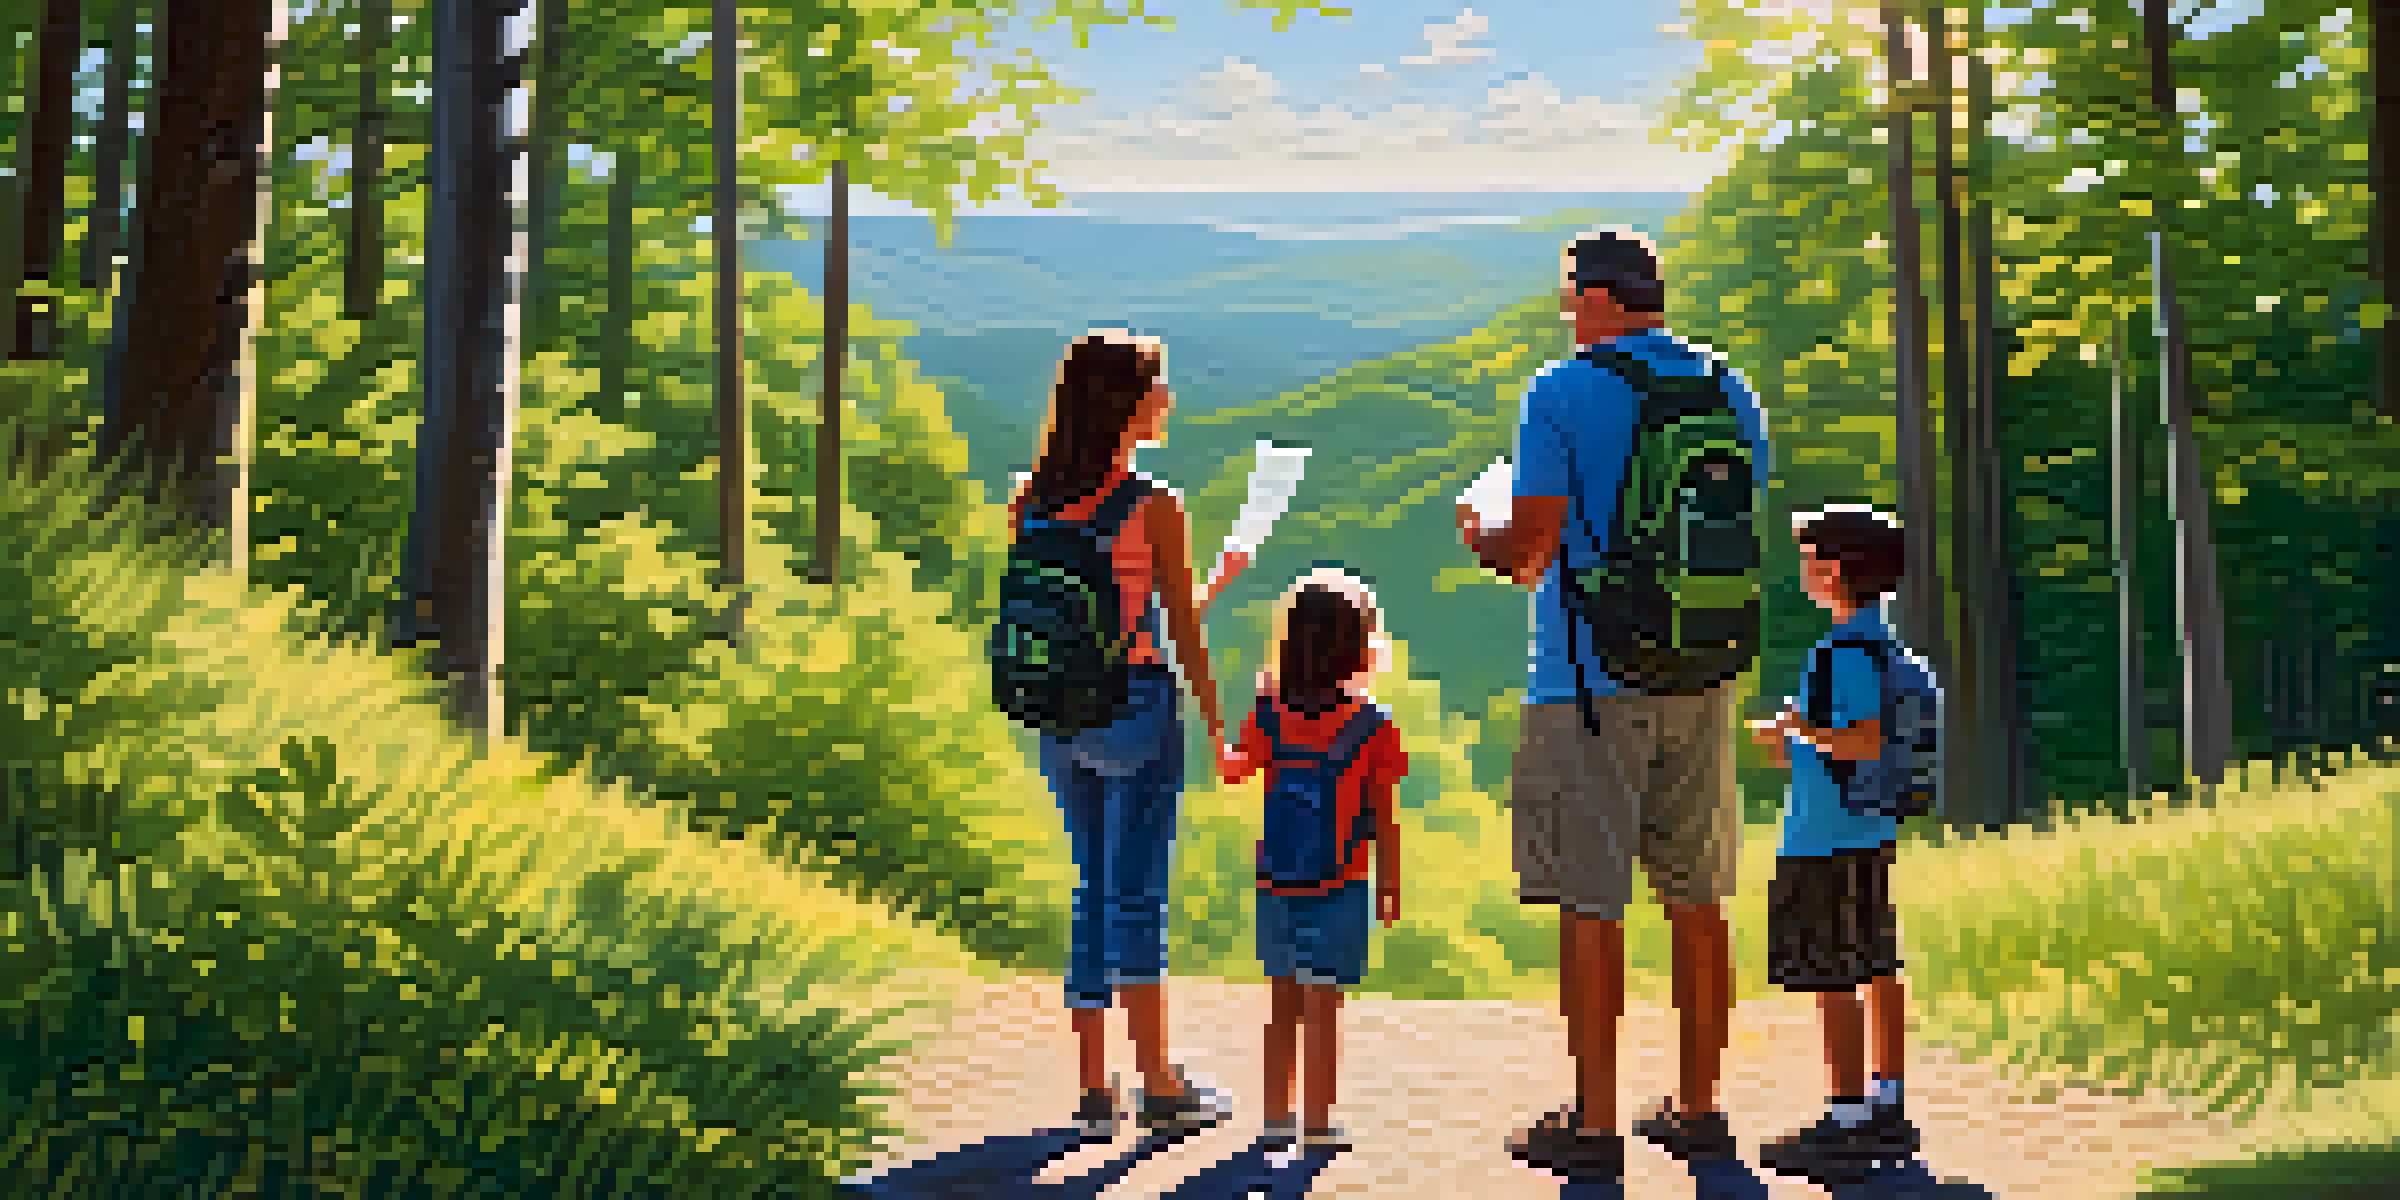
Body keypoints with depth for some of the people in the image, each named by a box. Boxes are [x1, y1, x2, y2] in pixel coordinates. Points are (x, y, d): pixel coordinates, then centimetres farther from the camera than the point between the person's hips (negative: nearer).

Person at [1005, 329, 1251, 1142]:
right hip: (1136, 703, -5)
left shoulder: (1031, 503, 3)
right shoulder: (1156, 508, -12)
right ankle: (1160, 1090, 8)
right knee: (1137, 894, 0)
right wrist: (1217, 728, 3)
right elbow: (1184, 635, -8)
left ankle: (1094, 1092, 16)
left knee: (1092, 893, 13)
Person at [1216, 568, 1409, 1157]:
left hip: (1276, 888, 3)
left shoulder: (1269, 718, -4)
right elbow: (1383, 820, -7)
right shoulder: (1374, 728, -10)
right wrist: (1391, 886, 4)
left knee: (1283, 1008, 15)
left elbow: (1231, 769, 13)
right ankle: (1320, 1126, 9)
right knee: (1323, 1010, 3)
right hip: (1337, 891, -3)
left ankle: (1277, 1120, 21)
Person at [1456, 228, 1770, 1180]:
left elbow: (1531, 543, -12)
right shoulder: (1729, 393, 10)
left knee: (1590, 901, 0)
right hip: (1701, 673, 6)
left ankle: (1593, 1121, 4)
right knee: (1696, 895, 11)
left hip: (1591, 678, -6)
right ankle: (1698, 1109, 18)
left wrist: (1480, 540, 10)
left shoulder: (1562, 394, -7)